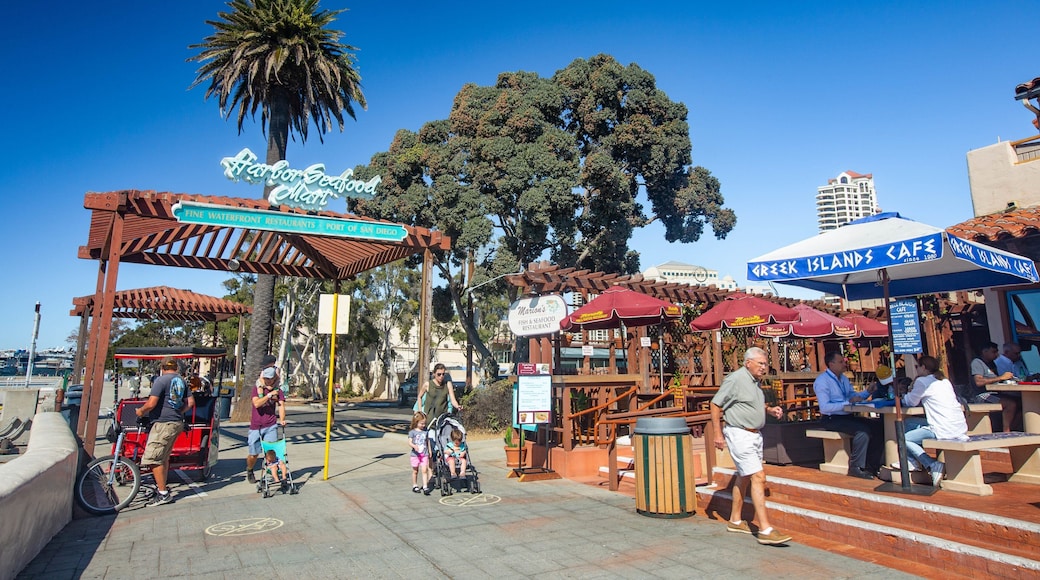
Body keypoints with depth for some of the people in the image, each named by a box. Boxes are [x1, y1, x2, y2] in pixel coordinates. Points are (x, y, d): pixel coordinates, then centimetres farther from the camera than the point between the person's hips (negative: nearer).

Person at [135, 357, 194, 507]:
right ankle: (162, 487, 28)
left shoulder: (161, 380, -11)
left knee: (153, 458, -4)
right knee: (164, 457, 19)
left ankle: (163, 494, -3)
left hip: (163, 423, -9)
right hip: (177, 423, 9)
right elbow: (190, 402, 14)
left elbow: (151, 404, -18)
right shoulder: (181, 381, 13)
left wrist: (141, 411, 1)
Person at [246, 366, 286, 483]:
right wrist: (269, 395, -20)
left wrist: (282, 419, -22)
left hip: (271, 426, 0)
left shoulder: (278, 391, 5)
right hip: (255, 426, 0)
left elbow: (281, 405, -7)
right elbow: (257, 404, -14)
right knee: (253, 454, 7)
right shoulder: (257, 389, 2)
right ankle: (249, 470, 36)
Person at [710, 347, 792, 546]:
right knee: (758, 477, -12)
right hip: (740, 434, -9)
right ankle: (765, 530, -10)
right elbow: (715, 404, -14)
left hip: (755, 434, 9)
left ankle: (735, 520, 27)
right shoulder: (735, 379, -16)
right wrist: (717, 433, -16)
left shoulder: (755, 381, 11)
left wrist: (769, 409, 6)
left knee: (744, 476, 15)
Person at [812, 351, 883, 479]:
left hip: (847, 416, 9)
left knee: (878, 426, -4)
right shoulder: (822, 381, -14)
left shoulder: (843, 378, 15)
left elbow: (853, 395, 21)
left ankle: (872, 466, 3)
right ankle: (855, 468, -15)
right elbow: (825, 407, -23)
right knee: (863, 430, -27)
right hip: (831, 419, -9)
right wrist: (848, 402, -24)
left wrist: (868, 392, 3)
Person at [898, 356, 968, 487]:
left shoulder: (922, 381, -7)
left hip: (944, 431, -9)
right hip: (960, 428, 9)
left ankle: (933, 465, -14)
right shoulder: (944, 380, 17)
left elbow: (911, 402, 3)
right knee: (908, 424, 19)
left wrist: (904, 395, 23)